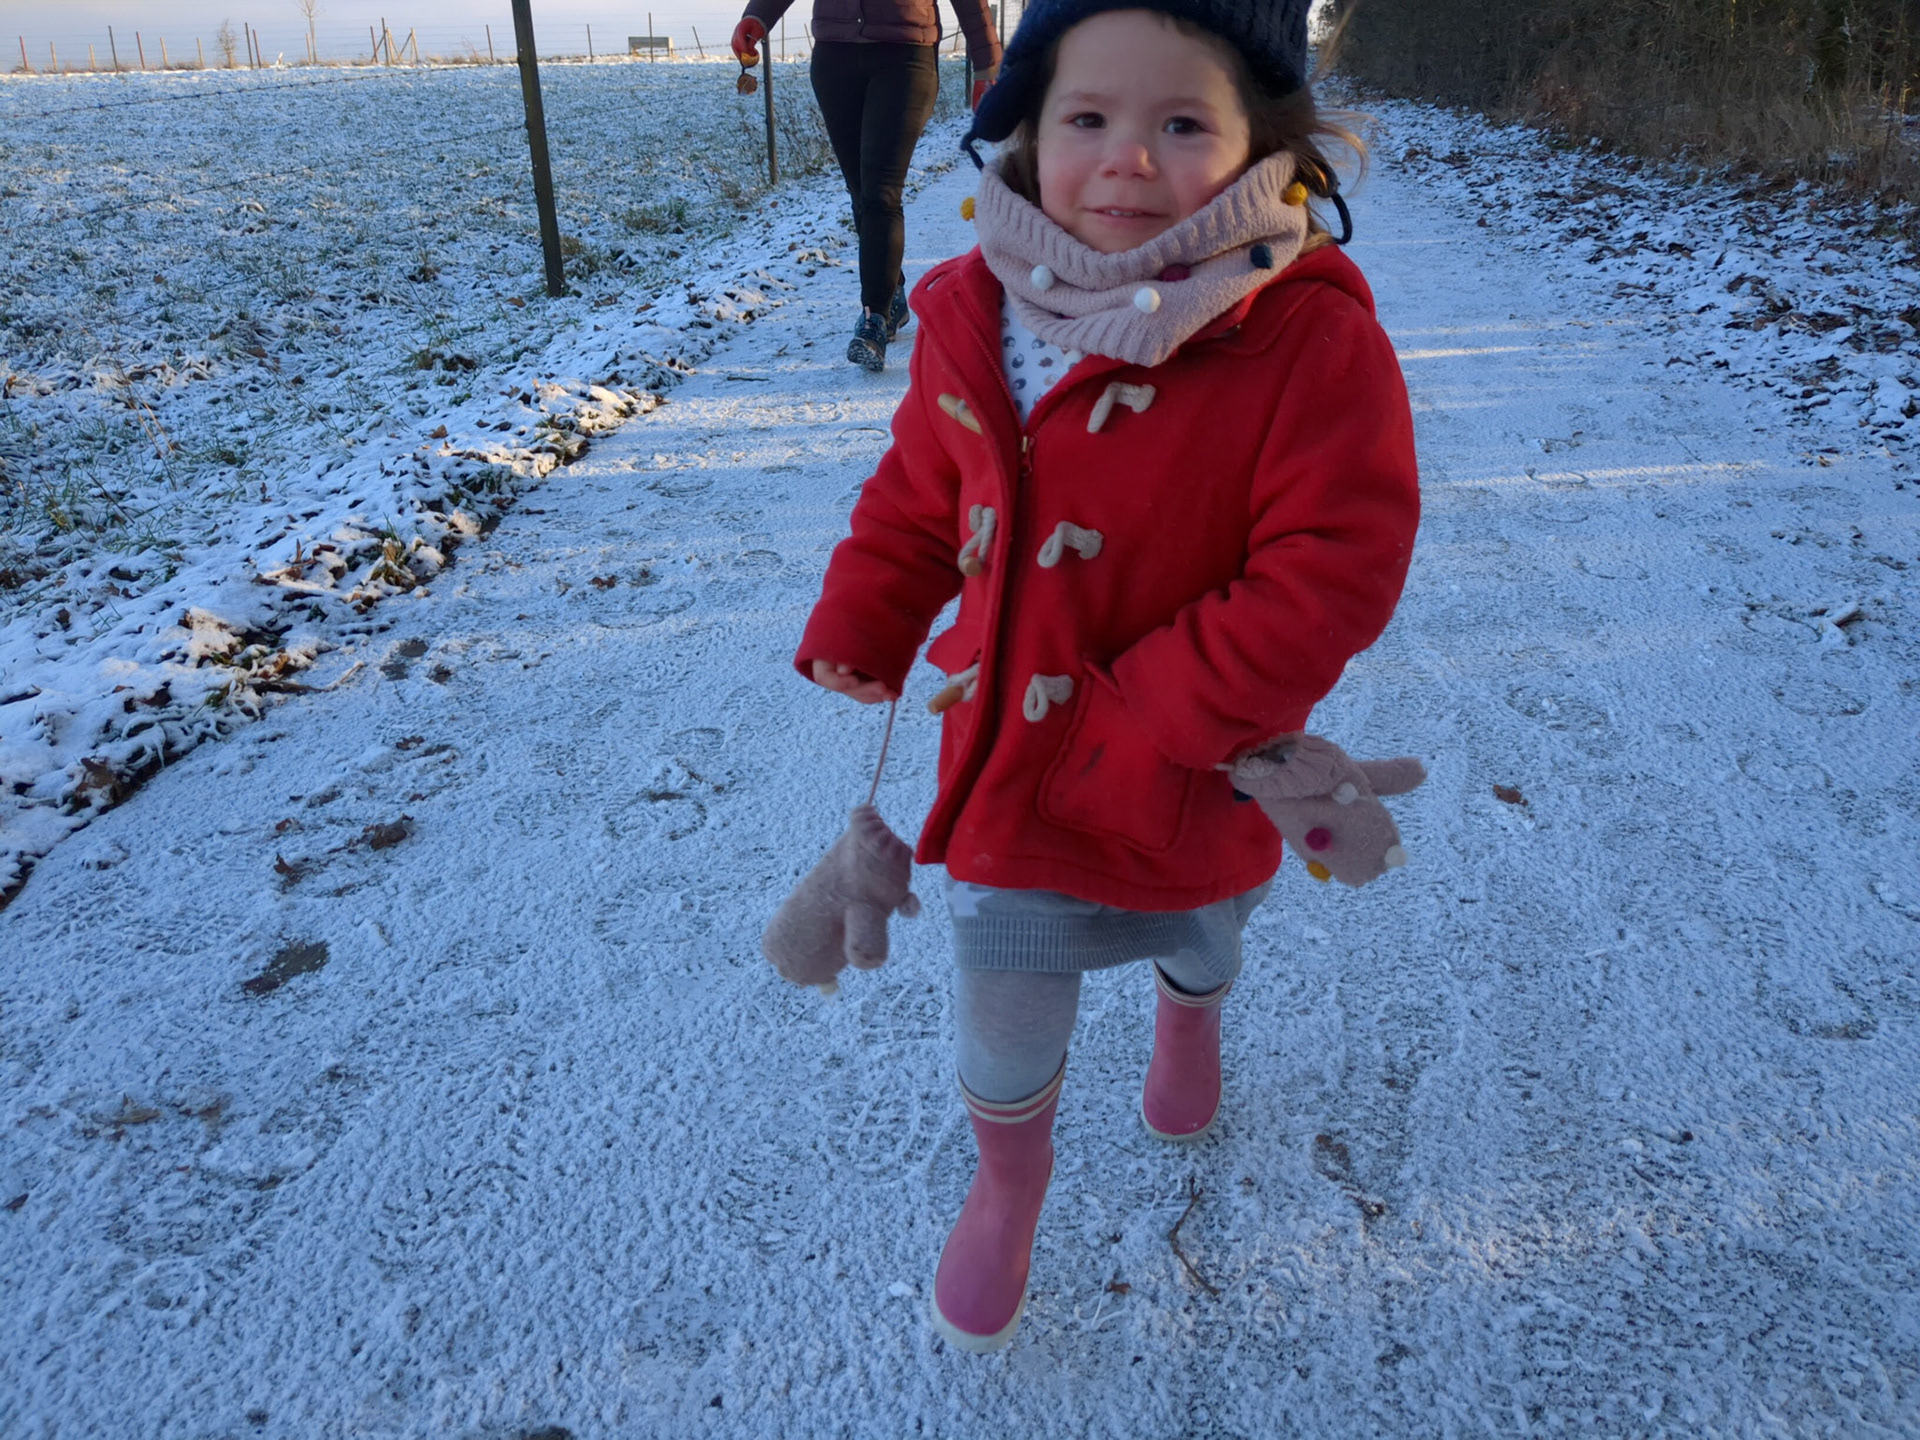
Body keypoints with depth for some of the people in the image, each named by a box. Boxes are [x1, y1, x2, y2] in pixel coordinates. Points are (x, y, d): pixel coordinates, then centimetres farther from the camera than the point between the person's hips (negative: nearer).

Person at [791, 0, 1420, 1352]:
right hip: (1006, 773, 2)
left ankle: (1189, 1018, 70)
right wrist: (857, 631, 0)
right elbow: (918, 502, 7)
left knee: (1198, 931, 31)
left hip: (1193, 792, -1)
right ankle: (1009, 1185, 46)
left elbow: (1329, 575, -26)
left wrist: (1147, 723, -27)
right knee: (1003, 1012, 14)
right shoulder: (974, 320, -8)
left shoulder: (1311, 338, -24)